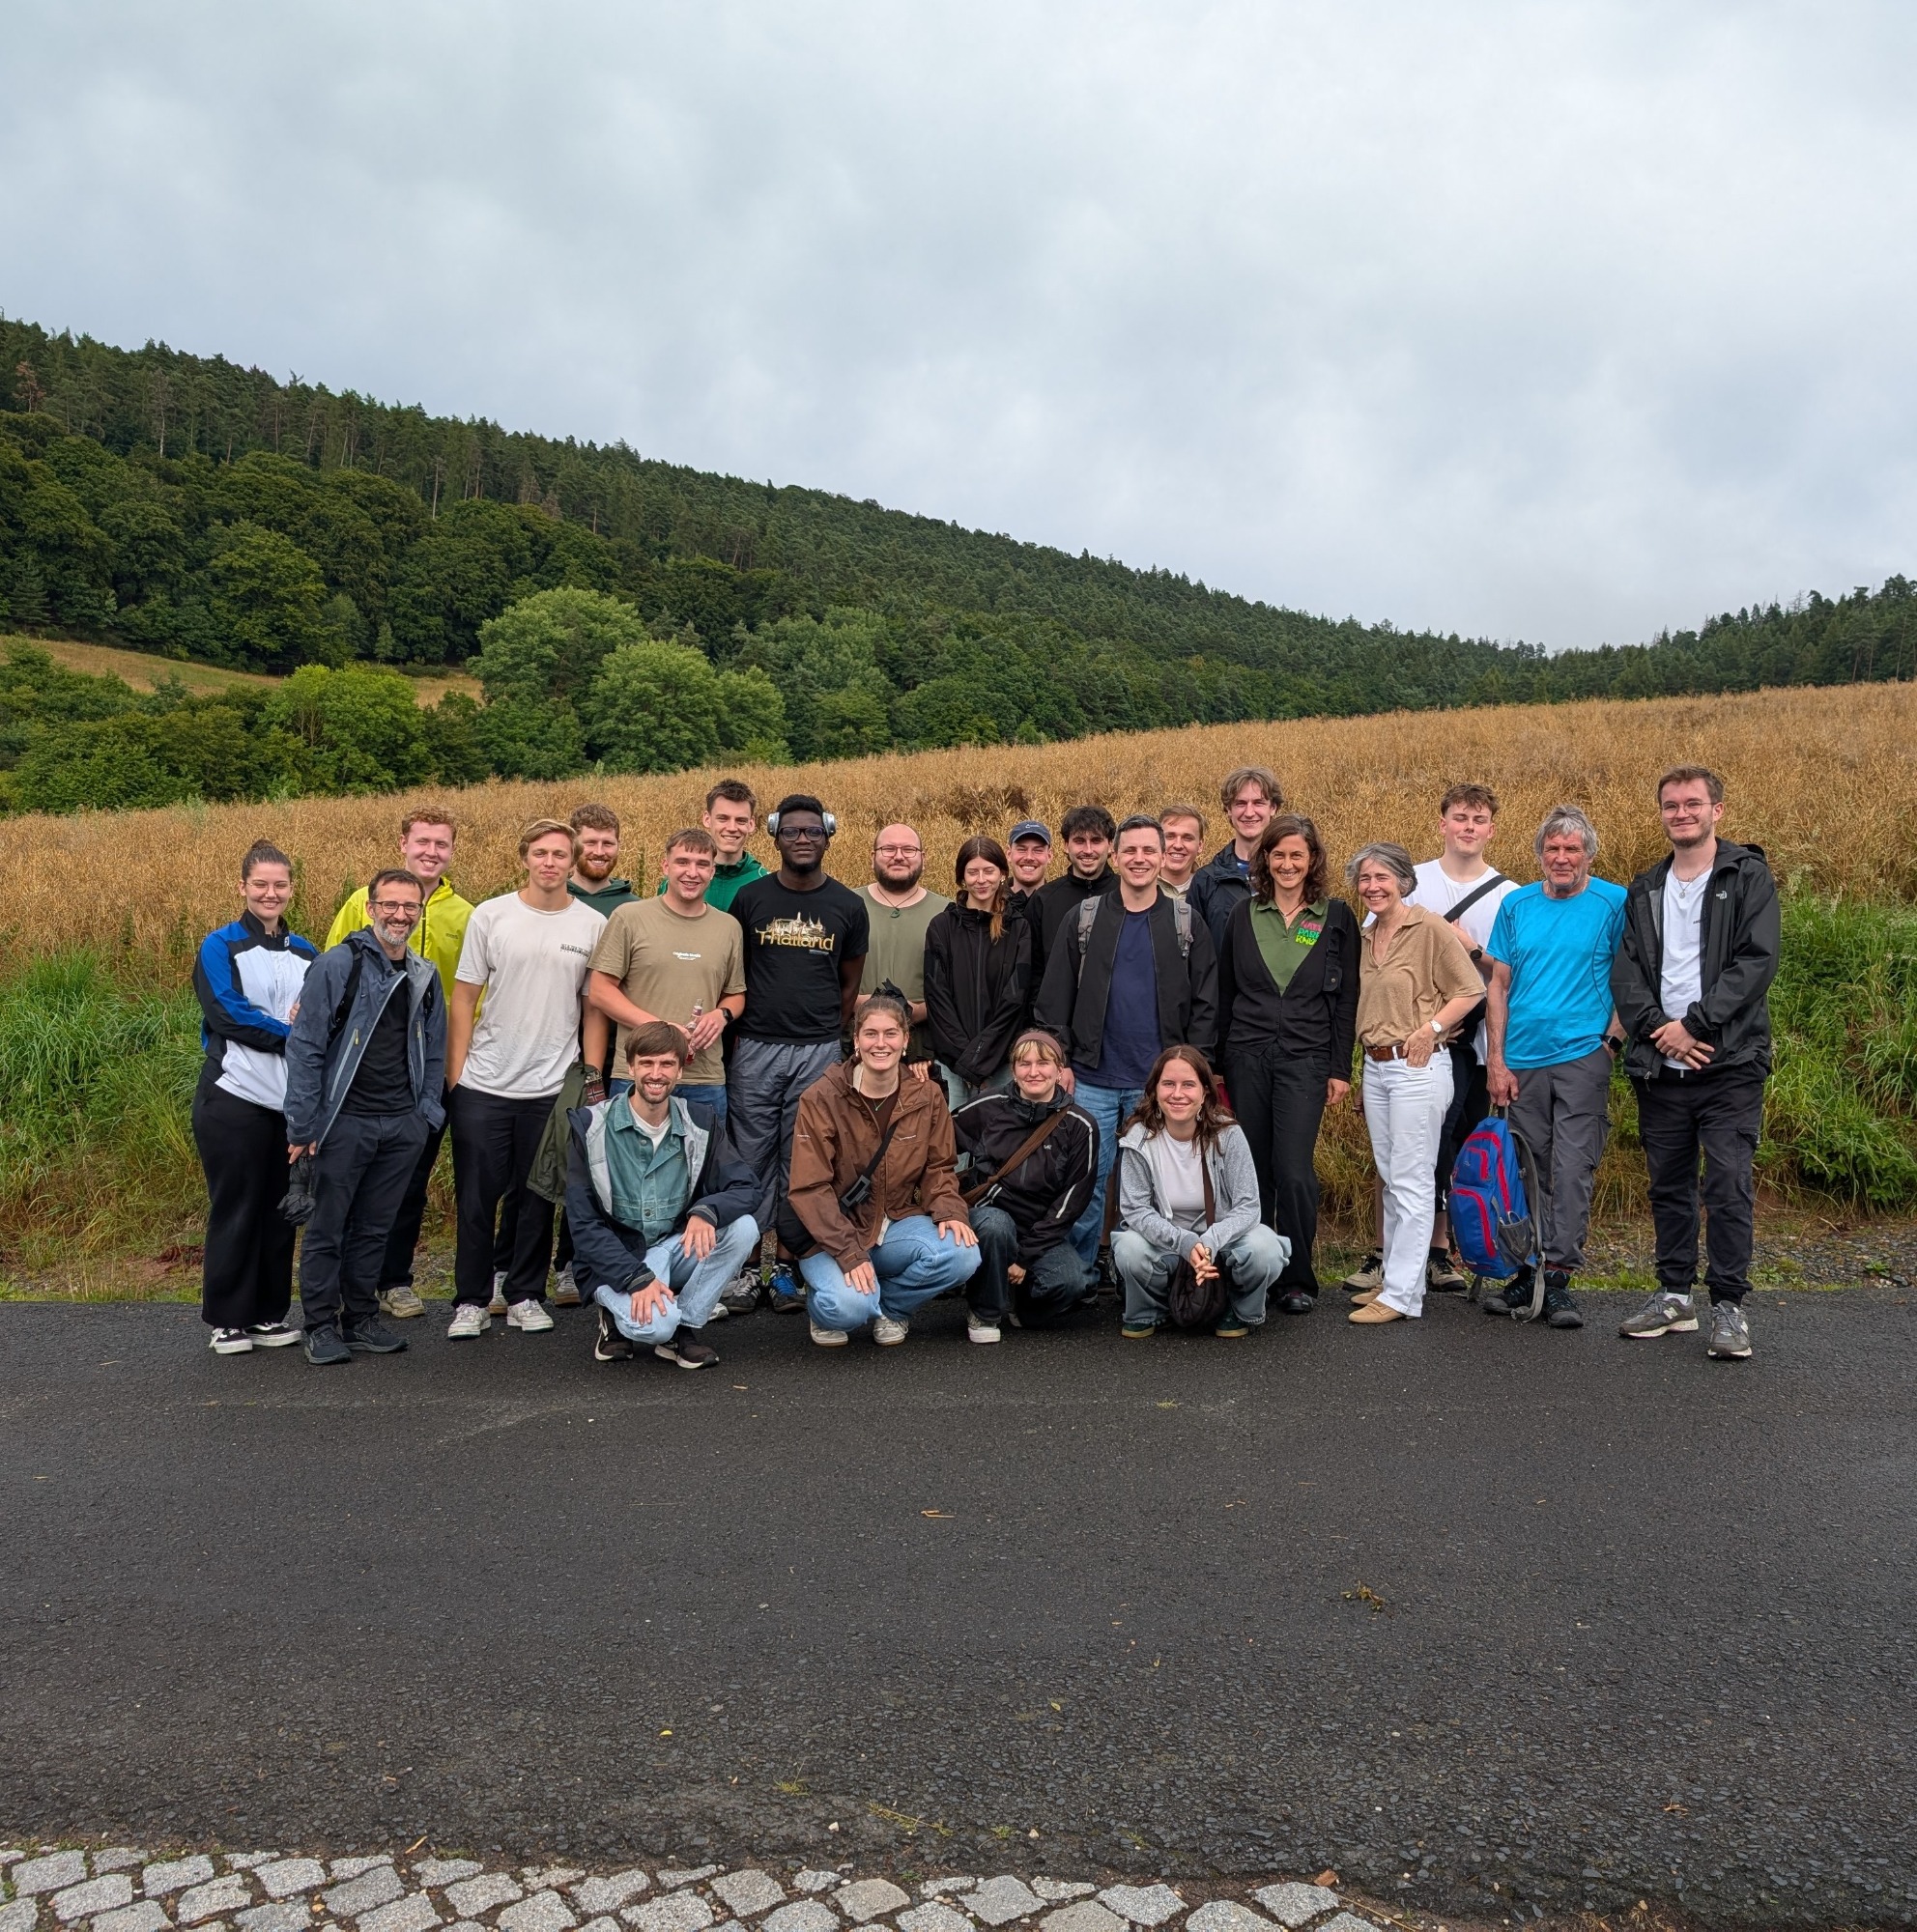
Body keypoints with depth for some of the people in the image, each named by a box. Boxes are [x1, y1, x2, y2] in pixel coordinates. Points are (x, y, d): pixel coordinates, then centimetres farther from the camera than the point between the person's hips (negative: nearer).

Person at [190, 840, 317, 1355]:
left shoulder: (306, 953, 13)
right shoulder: (219, 946, -1)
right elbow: (228, 1013, -12)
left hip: (291, 1098, 4)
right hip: (235, 1095, -4)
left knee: (279, 1209, 10)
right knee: (235, 1209, 3)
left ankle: (270, 1314, 20)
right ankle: (227, 1321, 14)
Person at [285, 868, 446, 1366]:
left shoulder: (425, 975, 9)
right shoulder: (336, 965, -8)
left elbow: (434, 1050, 17)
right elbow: (305, 1046, -9)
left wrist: (427, 1113, 8)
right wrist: (303, 1124, -11)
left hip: (402, 1125, 5)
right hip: (345, 1121, -5)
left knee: (375, 1227, 13)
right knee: (328, 1227, 5)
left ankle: (361, 1317, 25)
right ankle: (321, 1325, 16)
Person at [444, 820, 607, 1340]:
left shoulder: (594, 925, 1)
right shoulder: (489, 916, 0)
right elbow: (464, 998, 2)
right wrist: (454, 1076, -2)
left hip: (554, 1087, 1)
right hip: (483, 1084, 0)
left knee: (537, 1199, 10)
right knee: (476, 1198, 5)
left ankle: (526, 1296, 23)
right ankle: (472, 1301, 17)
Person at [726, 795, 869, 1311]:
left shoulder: (848, 906, 5)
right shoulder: (750, 899, 3)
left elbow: (850, 984, 11)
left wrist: (829, 1037, 7)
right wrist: (736, 1033, 2)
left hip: (819, 1053, 0)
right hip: (755, 1049, 0)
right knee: (751, 1160, 3)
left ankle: (789, 1268, 13)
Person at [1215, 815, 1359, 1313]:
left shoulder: (1335, 917, 3)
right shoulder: (1243, 915, 8)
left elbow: (1346, 998, 3)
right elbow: (1225, 992, 11)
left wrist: (1341, 1068, -1)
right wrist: (1218, 1061, 8)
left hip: (1306, 1058, -2)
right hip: (1247, 1056, 2)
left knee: (1294, 1172, -8)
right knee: (1254, 1169, 6)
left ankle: (1297, 1280, 6)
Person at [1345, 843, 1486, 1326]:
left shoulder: (1430, 927, -8)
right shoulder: (1367, 939, 13)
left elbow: (1470, 989, -8)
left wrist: (1430, 1028, -18)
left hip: (1417, 1067, -8)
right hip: (1375, 1067, 8)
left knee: (1412, 1180, -4)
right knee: (1390, 1179, 13)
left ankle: (1402, 1295, 1)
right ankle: (1395, 1277, 23)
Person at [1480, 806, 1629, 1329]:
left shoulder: (1614, 903, 0)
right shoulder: (1516, 905, 9)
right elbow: (1498, 985, 8)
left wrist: (1613, 1040, -7)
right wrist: (1496, 1060, 3)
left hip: (1583, 1056, -3)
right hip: (1522, 1060, 3)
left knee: (1572, 1170, -5)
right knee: (1527, 1172, 10)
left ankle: (1558, 1278, 0)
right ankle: (1527, 1274, 20)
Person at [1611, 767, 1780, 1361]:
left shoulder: (1748, 876, 0)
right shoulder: (1645, 890, 14)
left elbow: (1757, 962, -10)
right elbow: (1624, 970, 5)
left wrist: (1694, 1025, -15)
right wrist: (1656, 1029, -11)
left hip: (1729, 1062, -4)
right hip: (1659, 1065, 4)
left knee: (1728, 1186, -6)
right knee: (1668, 1186, 11)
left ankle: (1728, 1305, 4)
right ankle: (1674, 1296, 22)